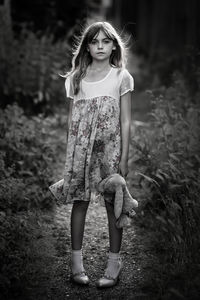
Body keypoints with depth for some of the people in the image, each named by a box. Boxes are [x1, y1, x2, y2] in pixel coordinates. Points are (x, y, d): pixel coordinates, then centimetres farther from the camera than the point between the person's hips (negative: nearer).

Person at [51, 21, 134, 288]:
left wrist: (124, 157, -6)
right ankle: (77, 263, 13)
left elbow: (126, 121, -1)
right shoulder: (75, 78, 8)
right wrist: (70, 154, 6)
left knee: (113, 203, 1)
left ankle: (114, 265, 10)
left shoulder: (121, 77, 2)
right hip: (81, 147, 2)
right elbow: (72, 120, 10)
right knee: (79, 201, 3)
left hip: (110, 147, -2)